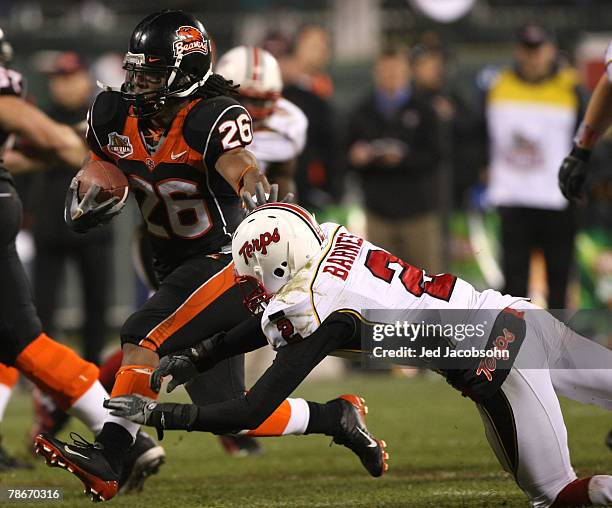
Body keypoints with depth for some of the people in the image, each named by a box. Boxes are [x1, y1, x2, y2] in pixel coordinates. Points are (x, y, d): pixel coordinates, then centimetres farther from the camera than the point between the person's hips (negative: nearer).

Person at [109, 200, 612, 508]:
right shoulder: (333, 240, 5)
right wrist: (197, 357, 19)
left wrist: (156, 413, -9)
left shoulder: (323, 317, -17)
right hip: (521, 314, 8)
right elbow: (276, 322, 23)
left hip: (496, 355, -8)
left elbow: (249, 414, -15)